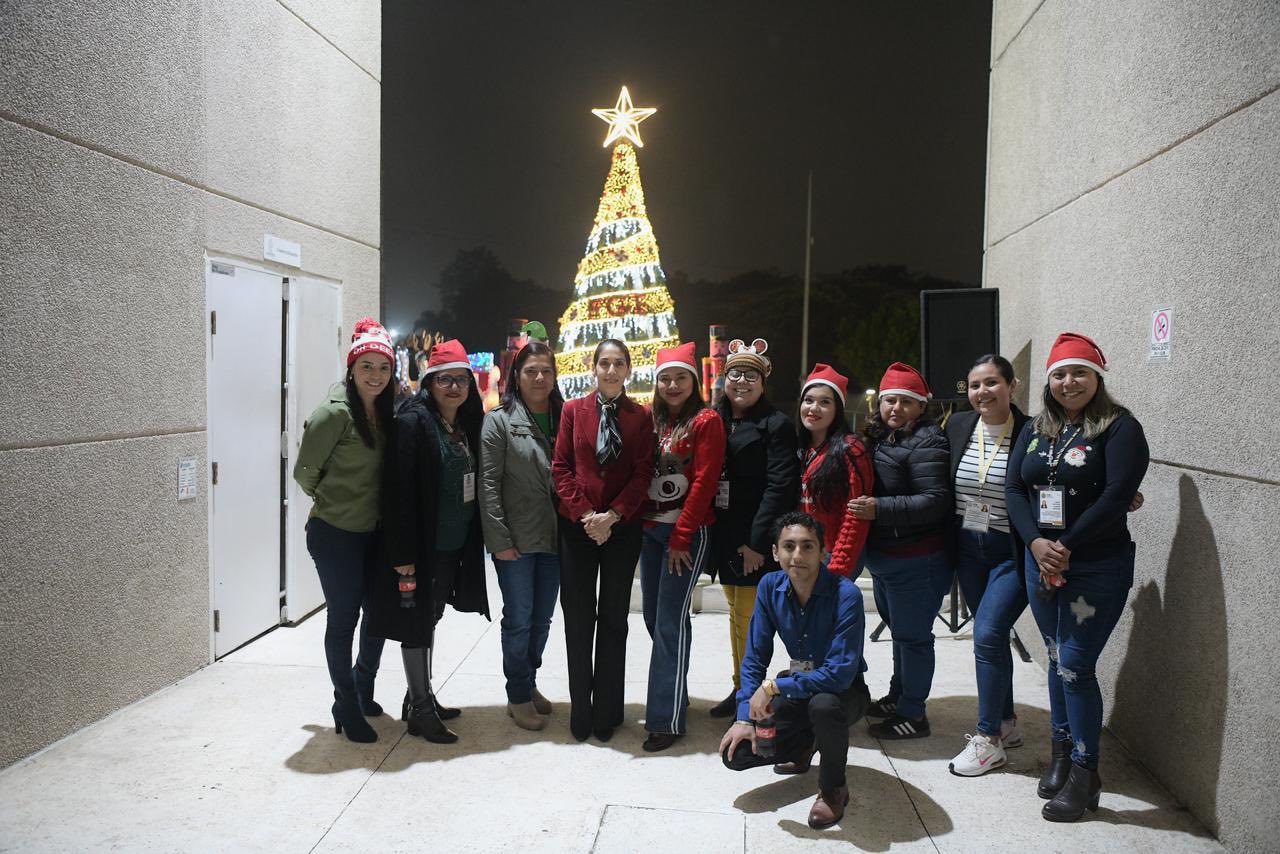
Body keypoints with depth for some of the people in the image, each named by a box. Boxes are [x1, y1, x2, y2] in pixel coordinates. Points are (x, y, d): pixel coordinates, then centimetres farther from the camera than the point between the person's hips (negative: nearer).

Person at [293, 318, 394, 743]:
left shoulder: (385, 412, 4)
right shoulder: (335, 412, -18)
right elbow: (305, 471, -10)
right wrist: (333, 501, 5)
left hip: (373, 532, 7)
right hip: (336, 534, -7)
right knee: (343, 618, 5)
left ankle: (362, 688, 38)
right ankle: (347, 708, 22)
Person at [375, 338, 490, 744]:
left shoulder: (467, 424, 9)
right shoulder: (413, 421, -15)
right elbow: (400, 492, -20)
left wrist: (475, 539, 12)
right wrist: (403, 555, -22)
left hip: (455, 544, 8)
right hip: (423, 544, -8)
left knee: (430, 618, 18)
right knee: (417, 622, 3)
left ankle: (420, 696, 31)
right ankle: (420, 709, 15)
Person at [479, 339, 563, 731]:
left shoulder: (563, 419, 8)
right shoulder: (500, 420, -4)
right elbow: (488, 484, -8)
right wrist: (499, 540, -13)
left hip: (553, 537, 4)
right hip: (516, 540, -4)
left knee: (542, 618, 14)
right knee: (519, 618, 3)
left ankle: (528, 684, 32)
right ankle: (519, 697, 19)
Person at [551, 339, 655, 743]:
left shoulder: (641, 417, 2)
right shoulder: (573, 410, 3)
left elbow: (642, 473, -3)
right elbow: (561, 467, -1)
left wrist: (613, 515, -14)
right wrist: (584, 515, -11)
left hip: (622, 528, 0)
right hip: (577, 527, 1)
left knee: (613, 618, 8)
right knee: (578, 618, 6)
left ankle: (607, 713, 20)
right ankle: (580, 711, 19)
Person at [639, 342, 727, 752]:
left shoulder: (706, 421, -6)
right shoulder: (651, 421, 11)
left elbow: (703, 482, -12)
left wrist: (681, 537, -14)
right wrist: (638, 525, 4)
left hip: (687, 533, -6)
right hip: (650, 529, 6)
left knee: (670, 622, -7)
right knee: (653, 617, 11)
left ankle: (667, 718, -1)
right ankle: (672, 696, 28)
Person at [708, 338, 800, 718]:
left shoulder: (776, 425, -8)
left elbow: (779, 487, -15)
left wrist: (758, 541, -19)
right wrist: (707, 531, 3)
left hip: (756, 543, -6)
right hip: (725, 538, 6)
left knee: (746, 620, -3)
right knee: (736, 615, 16)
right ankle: (739, 690, 28)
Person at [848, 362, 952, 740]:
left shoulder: (925, 443, -16)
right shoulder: (877, 439, 10)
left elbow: (935, 501, -24)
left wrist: (880, 508, -28)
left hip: (916, 562, -9)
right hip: (883, 558, 9)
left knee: (912, 635, 1)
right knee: (898, 629, 22)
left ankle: (912, 714, 13)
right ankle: (898, 695, 37)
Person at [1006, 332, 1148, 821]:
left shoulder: (1119, 428, -8)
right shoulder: (1035, 431, 10)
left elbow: (1118, 495, -17)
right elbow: (1014, 488, 3)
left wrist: (1066, 547, -17)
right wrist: (1037, 543, -13)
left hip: (1097, 566, -5)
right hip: (1040, 564, 6)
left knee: (1075, 666, -5)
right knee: (1056, 660, 14)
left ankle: (1084, 775, 9)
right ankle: (1062, 754, 29)